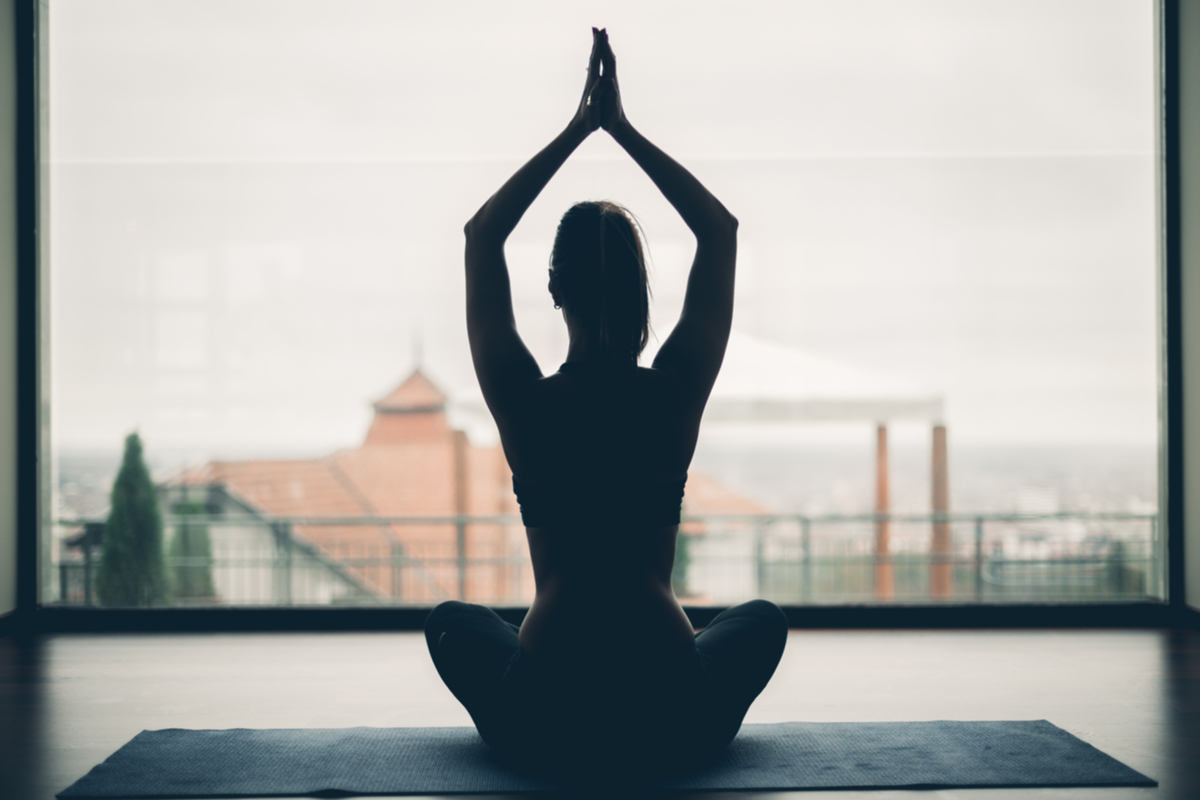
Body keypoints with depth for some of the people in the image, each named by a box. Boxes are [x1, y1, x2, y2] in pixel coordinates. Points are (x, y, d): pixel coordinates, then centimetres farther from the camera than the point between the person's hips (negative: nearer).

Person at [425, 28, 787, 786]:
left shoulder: (525, 402, -9)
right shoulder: (676, 395, -8)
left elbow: (482, 235, 5)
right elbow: (722, 230, 5)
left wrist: (575, 131, 6)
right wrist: (623, 128, 4)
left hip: (545, 727, 0)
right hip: (674, 726, 1)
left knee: (453, 622, 32)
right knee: (763, 618, 33)